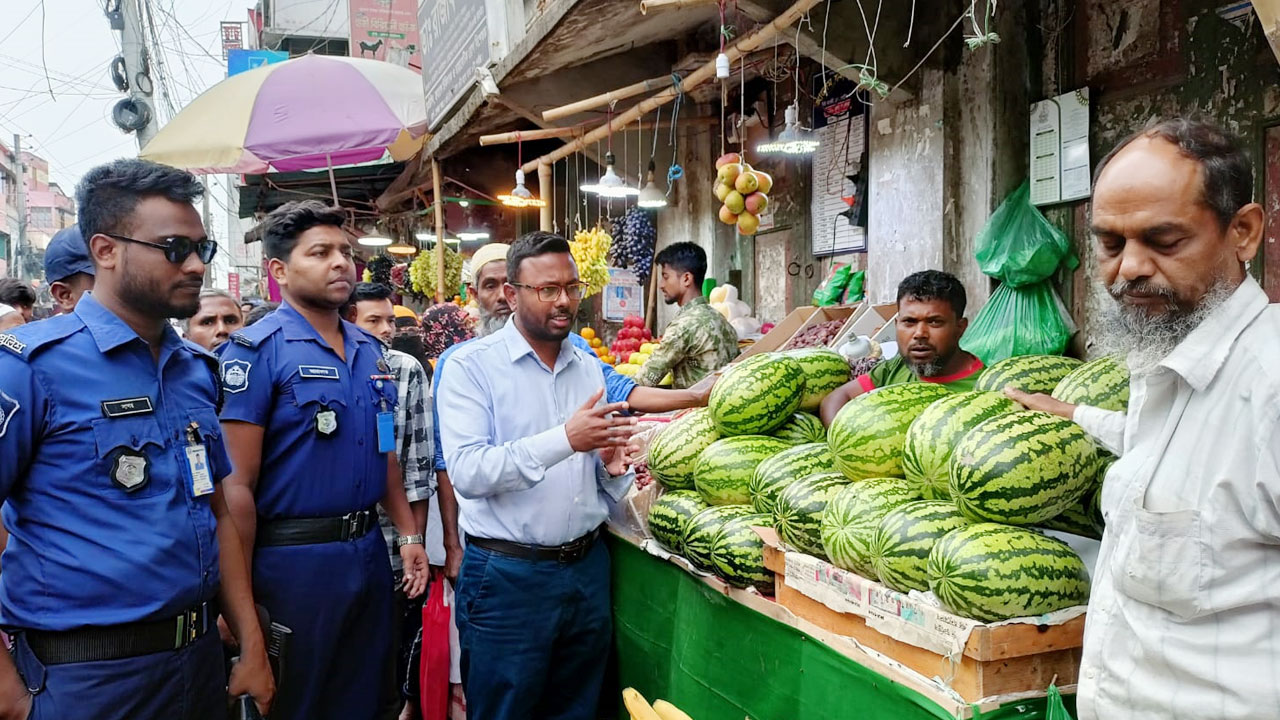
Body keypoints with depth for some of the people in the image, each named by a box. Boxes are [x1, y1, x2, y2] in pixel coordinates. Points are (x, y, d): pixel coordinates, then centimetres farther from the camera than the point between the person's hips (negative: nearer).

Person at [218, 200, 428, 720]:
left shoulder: (370, 350, 9)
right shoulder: (257, 350, -12)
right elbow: (238, 484, -15)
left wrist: (408, 534, 13)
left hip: (368, 551, 6)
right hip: (294, 559, -6)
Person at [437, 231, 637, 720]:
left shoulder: (589, 368, 9)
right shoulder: (471, 366, -8)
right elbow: (467, 472, -21)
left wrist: (613, 467, -5)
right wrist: (564, 440, -29)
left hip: (588, 566, 6)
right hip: (507, 576, -5)